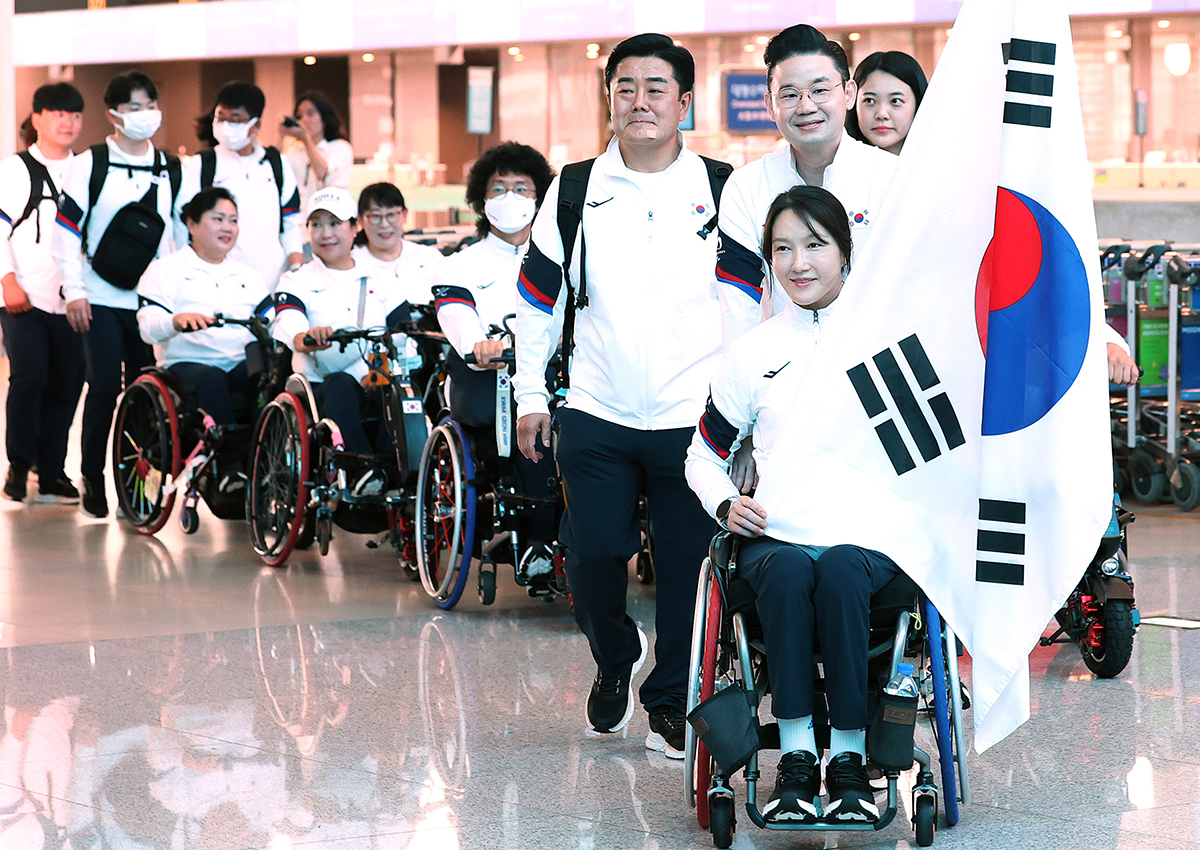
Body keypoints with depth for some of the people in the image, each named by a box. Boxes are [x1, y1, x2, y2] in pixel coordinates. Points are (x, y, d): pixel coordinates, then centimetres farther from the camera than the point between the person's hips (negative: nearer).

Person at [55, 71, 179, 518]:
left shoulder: (171, 169, 10)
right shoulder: (92, 163, -1)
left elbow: (183, 231, 16)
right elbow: (67, 227, -3)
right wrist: (74, 290, -9)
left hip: (152, 300, 3)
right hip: (101, 300, -3)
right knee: (104, 387, -8)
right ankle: (92, 478, 5)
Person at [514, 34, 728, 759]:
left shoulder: (721, 191, 3)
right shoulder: (575, 191, 6)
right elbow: (538, 298, 13)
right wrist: (531, 394, 11)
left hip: (693, 419, -1)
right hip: (596, 418, 1)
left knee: (688, 566, 1)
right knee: (592, 558, 0)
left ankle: (672, 700, 17)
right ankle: (615, 659, 28)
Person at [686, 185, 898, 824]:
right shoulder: (752, 352, 14)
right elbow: (704, 454, 21)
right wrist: (725, 504, 0)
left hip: (867, 537, -1)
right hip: (774, 537, 1)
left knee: (841, 570, -37)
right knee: (789, 569, -36)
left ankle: (849, 757, -28)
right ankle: (795, 756, -31)